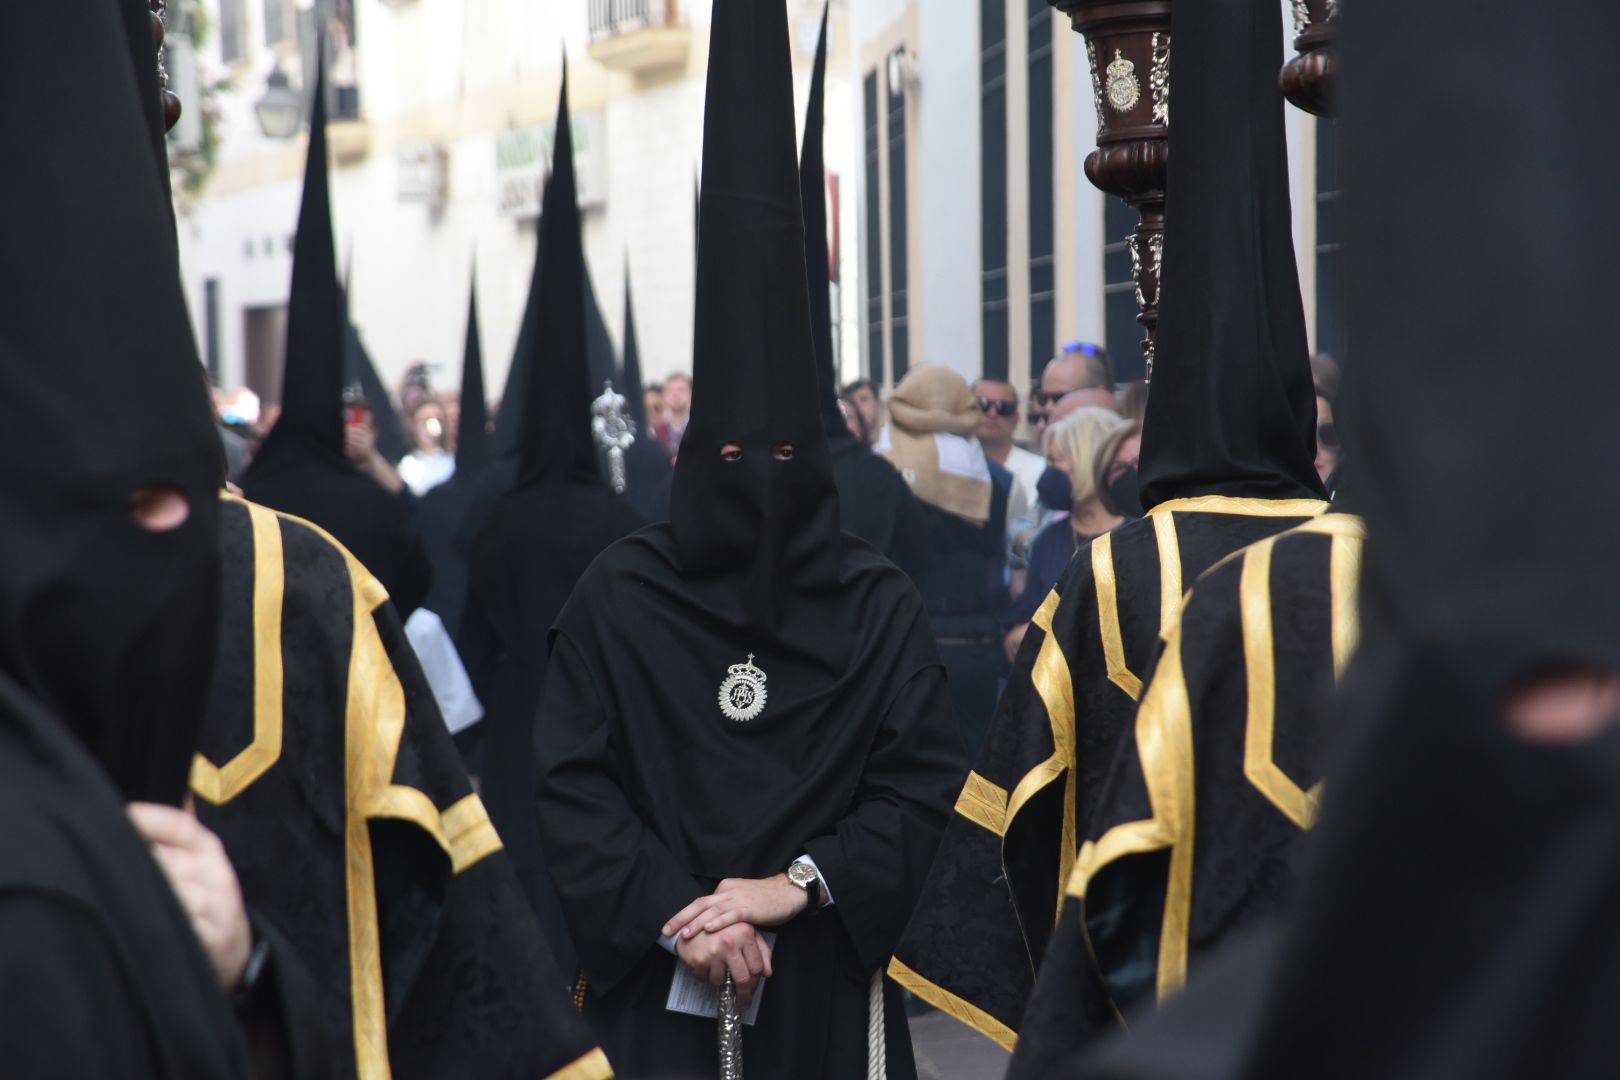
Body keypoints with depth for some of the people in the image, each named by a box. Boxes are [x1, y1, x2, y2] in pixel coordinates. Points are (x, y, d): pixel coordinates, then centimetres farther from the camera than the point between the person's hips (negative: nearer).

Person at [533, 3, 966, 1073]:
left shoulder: (879, 603, 2)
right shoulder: (621, 595, 1)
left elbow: (925, 775, -2)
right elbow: (572, 783, -3)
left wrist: (798, 884, -14)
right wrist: (666, 909, -15)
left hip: (828, 980, 1)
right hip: (661, 987, 0)